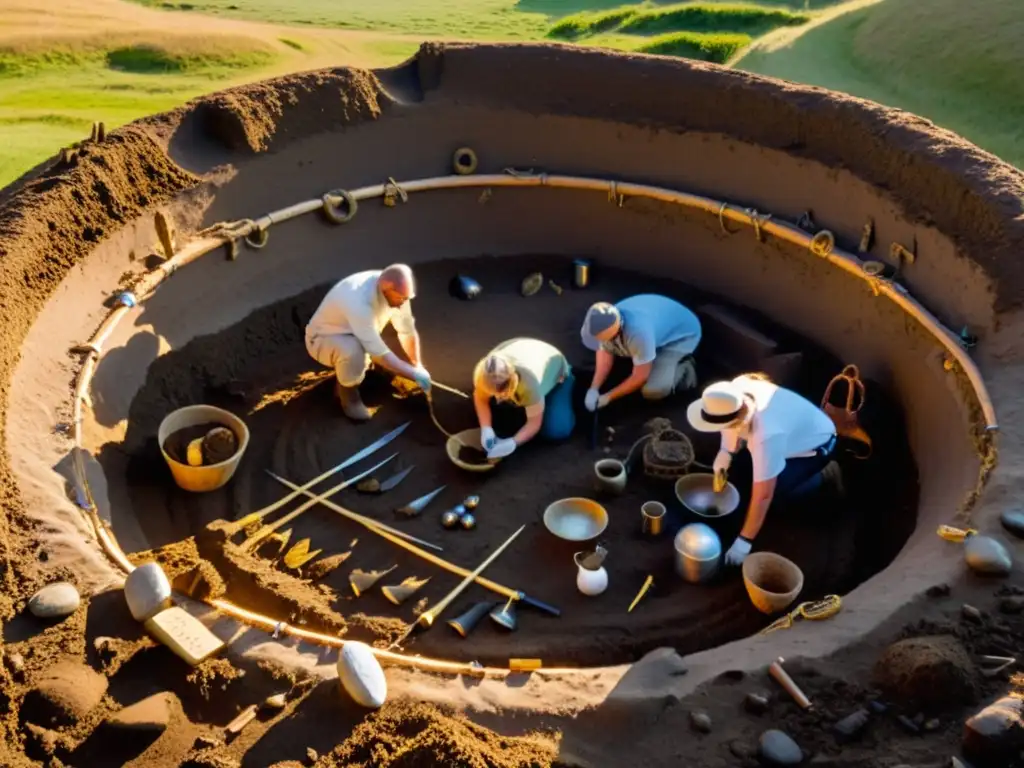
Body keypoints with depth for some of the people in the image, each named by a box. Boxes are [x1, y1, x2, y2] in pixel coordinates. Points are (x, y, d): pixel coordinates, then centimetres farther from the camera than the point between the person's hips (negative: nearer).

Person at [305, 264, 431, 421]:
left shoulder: (396, 289, -19)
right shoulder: (359, 302, -41)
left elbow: (407, 330, -4)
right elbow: (380, 354, -37)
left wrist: (418, 367, -5)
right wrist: (415, 374, -29)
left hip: (354, 336, 7)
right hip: (323, 339, -7)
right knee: (353, 350, -38)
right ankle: (347, 391, -11)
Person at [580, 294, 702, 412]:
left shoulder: (638, 332, -43)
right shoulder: (606, 321, -23)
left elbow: (640, 377, -30)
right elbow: (605, 351, -7)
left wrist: (608, 397, -21)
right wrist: (594, 389, -18)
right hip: (662, 323, 7)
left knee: (653, 391, -25)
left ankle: (683, 369, 4)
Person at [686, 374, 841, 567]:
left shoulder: (766, 436, -46)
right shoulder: (738, 387, -30)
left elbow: (763, 496, -39)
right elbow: (732, 424, -3)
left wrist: (744, 541, -32)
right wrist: (727, 451, -14)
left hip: (817, 445, -6)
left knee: (774, 489, -16)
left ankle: (824, 475, 7)